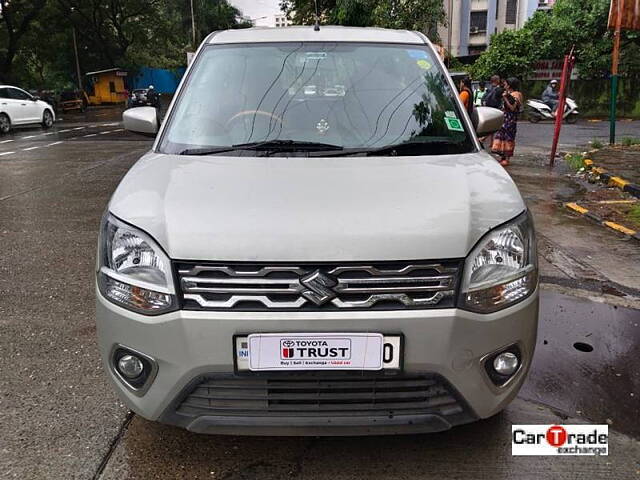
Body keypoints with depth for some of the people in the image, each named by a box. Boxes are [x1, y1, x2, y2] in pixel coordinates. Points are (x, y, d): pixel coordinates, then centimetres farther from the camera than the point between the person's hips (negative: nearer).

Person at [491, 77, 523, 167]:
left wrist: (505, 98, -22)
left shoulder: (515, 95, -11)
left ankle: (506, 159, -2)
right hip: (504, 119, 9)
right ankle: (503, 157, 19)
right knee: (501, 136, 11)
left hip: (510, 119, -9)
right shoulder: (508, 94, 15)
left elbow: (512, 108, -19)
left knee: (507, 138, -6)